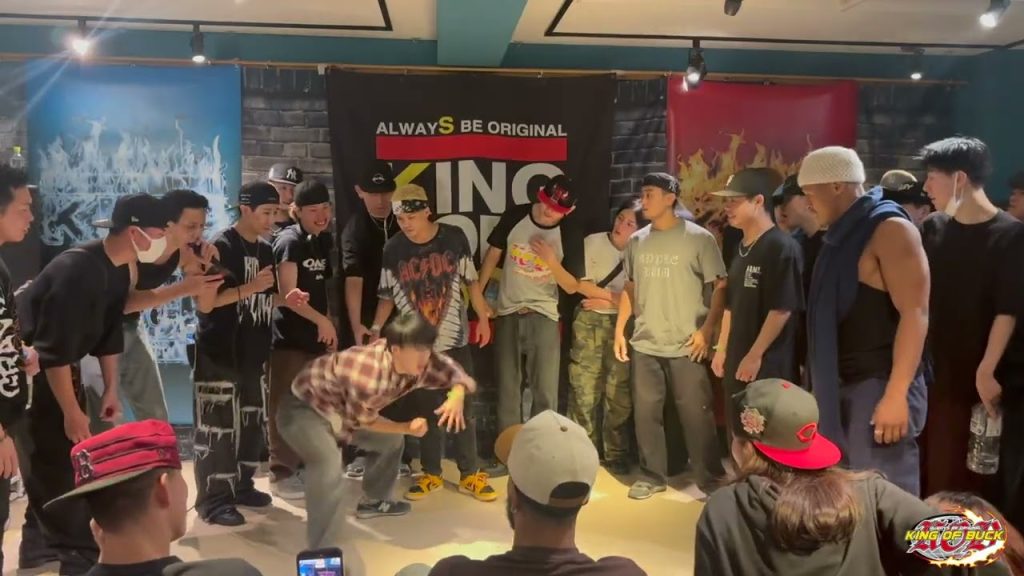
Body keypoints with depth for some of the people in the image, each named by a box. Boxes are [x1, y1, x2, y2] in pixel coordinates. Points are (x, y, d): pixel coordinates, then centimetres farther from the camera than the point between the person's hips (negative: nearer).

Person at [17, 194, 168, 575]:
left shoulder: (117, 271, 0)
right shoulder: (76, 269, -29)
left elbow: (108, 332, 10)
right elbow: (54, 349, -28)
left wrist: (111, 388, 10)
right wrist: (71, 411, -24)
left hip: (60, 367, 9)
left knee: (74, 459, 13)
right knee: (55, 465, -4)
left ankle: (39, 541, 29)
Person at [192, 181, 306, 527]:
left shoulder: (266, 250, 11)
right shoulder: (220, 247, -13)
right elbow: (205, 303, -18)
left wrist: (285, 299, 0)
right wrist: (250, 288, -24)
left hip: (254, 353, 8)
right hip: (220, 355, -8)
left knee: (252, 423, 14)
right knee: (218, 428, -3)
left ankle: (241, 485, 27)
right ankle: (213, 499, 6)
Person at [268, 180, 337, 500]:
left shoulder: (324, 241, 12)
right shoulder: (289, 241, -11)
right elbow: (287, 292, -19)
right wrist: (322, 320, -24)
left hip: (315, 336, 8)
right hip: (289, 337, -8)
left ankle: (304, 465, 27)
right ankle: (281, 473, 5)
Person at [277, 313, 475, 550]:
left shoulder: (422, 362, -17)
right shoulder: (369, 375, -38)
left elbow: (453, 372, -4)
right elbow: (362, 419, -20)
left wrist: (457, 397, -25)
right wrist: (407, 428, -15)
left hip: (341, 410, 9)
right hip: (304, 408, -9)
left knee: (390, 439, 18)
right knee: (329, 464, -32)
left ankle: (373, 502, 40)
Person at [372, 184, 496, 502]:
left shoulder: (454, 237, -6)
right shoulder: (393, 249, -4)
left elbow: (471, 280, 3)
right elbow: (387, 295, 2)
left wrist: (483, 318, 3)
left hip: (455, 340, 0)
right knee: (428, 411, 10)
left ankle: (470, 475, 18)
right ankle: (431, 474, 24)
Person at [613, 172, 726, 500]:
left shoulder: (698, 238, -4)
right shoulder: (637, 241, 10)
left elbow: (720, 287, -5)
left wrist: (706, 330, -12)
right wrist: (619, 329, 11)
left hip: (686, 345, -4)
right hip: (645, 344, 5)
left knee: (696, 413, 1)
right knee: (646, 411, 9)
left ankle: (710, 478, 16)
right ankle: (652, 476, 23)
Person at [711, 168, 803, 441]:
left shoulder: (781, 246, -13)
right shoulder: (742, 249, 13)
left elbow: (782, 308, -18)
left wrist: (755, 355, -18)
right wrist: (721, 350, 17)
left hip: (769, 365, -8)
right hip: (737, 362, 8)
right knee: (739, 436, 14)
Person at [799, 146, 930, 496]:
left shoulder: (891, 230, -12)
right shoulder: (843, 236, 14)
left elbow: (915, 313, -19)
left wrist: (896, 395, -24)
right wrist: (822, 383, 12)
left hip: (879, 386, -9)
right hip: (840, 385, 9)